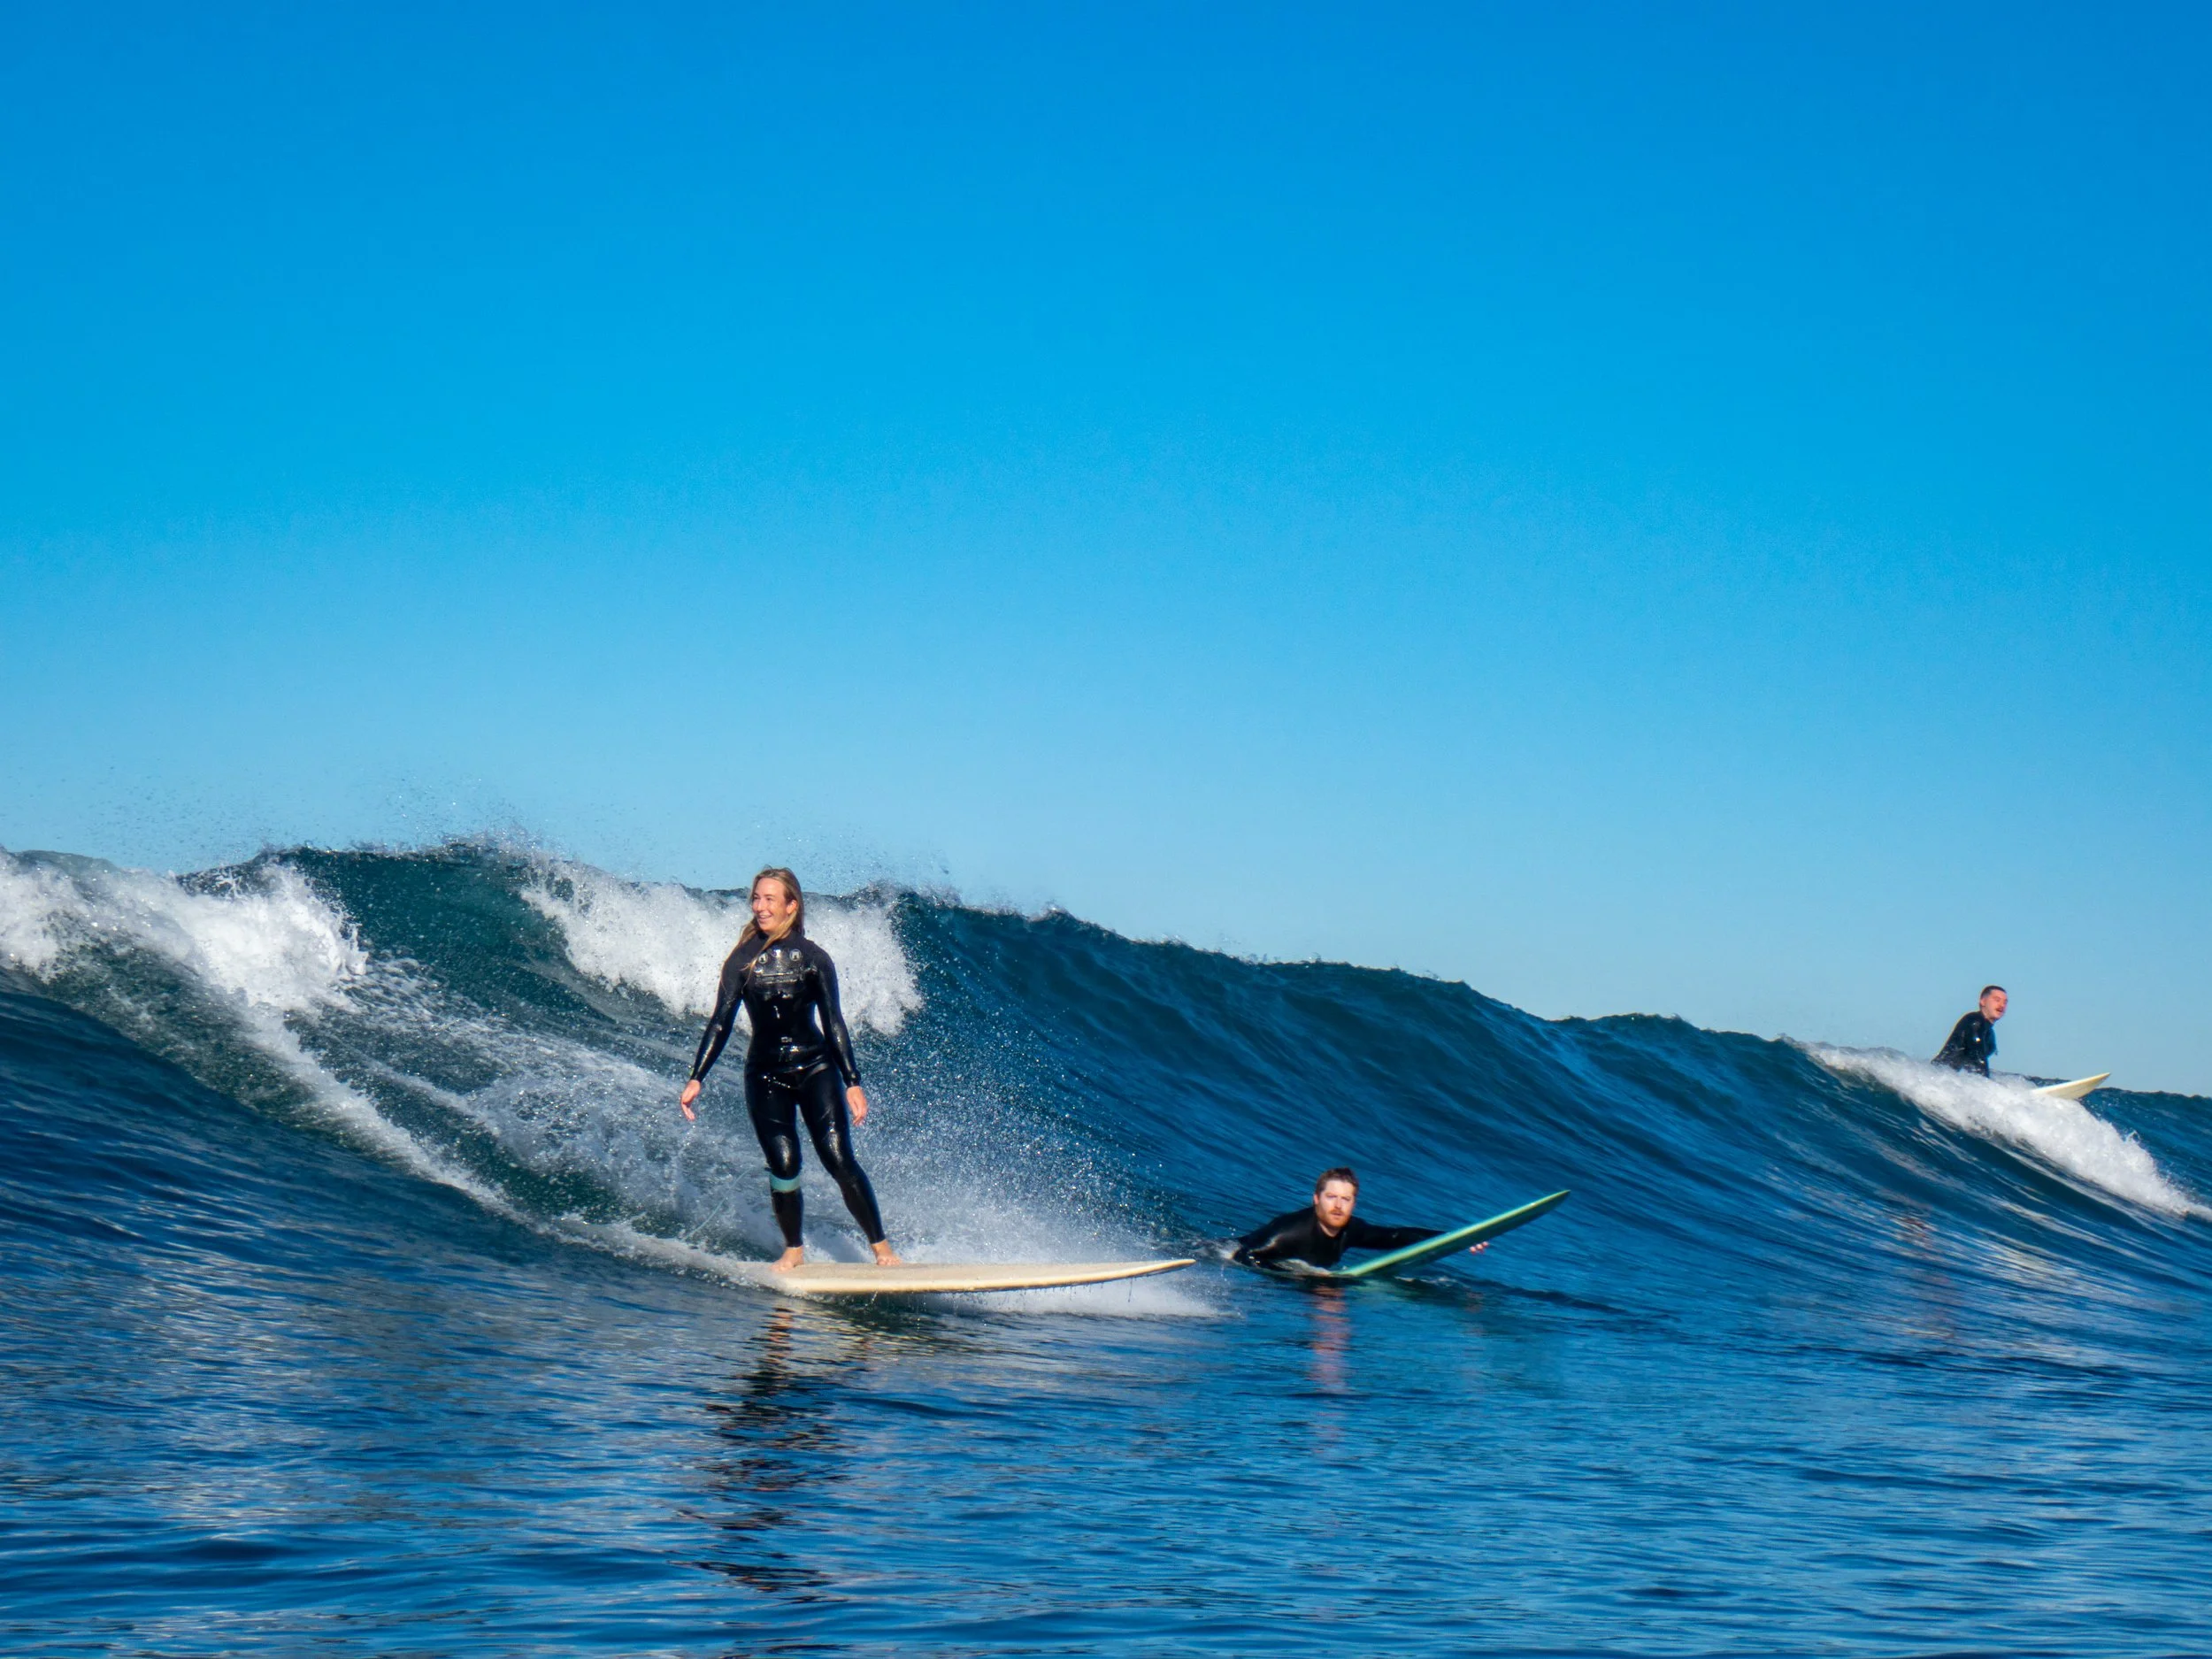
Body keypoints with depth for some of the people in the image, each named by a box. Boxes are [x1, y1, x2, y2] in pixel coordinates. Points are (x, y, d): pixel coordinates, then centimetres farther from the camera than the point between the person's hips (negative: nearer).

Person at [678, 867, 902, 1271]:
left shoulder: (813, 958, -4)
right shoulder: (743, 960, 0)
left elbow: (833, 1023, -4)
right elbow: (721, 1023, -1)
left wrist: (853, 1083, -9)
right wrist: (696, 1079, -9)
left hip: (816, 1070, -1)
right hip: (765, 1076, 1)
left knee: (839, 1160, -12)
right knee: (783, 1166, -9)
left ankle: (880, 1246, -4)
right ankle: (793, 1250, 12)